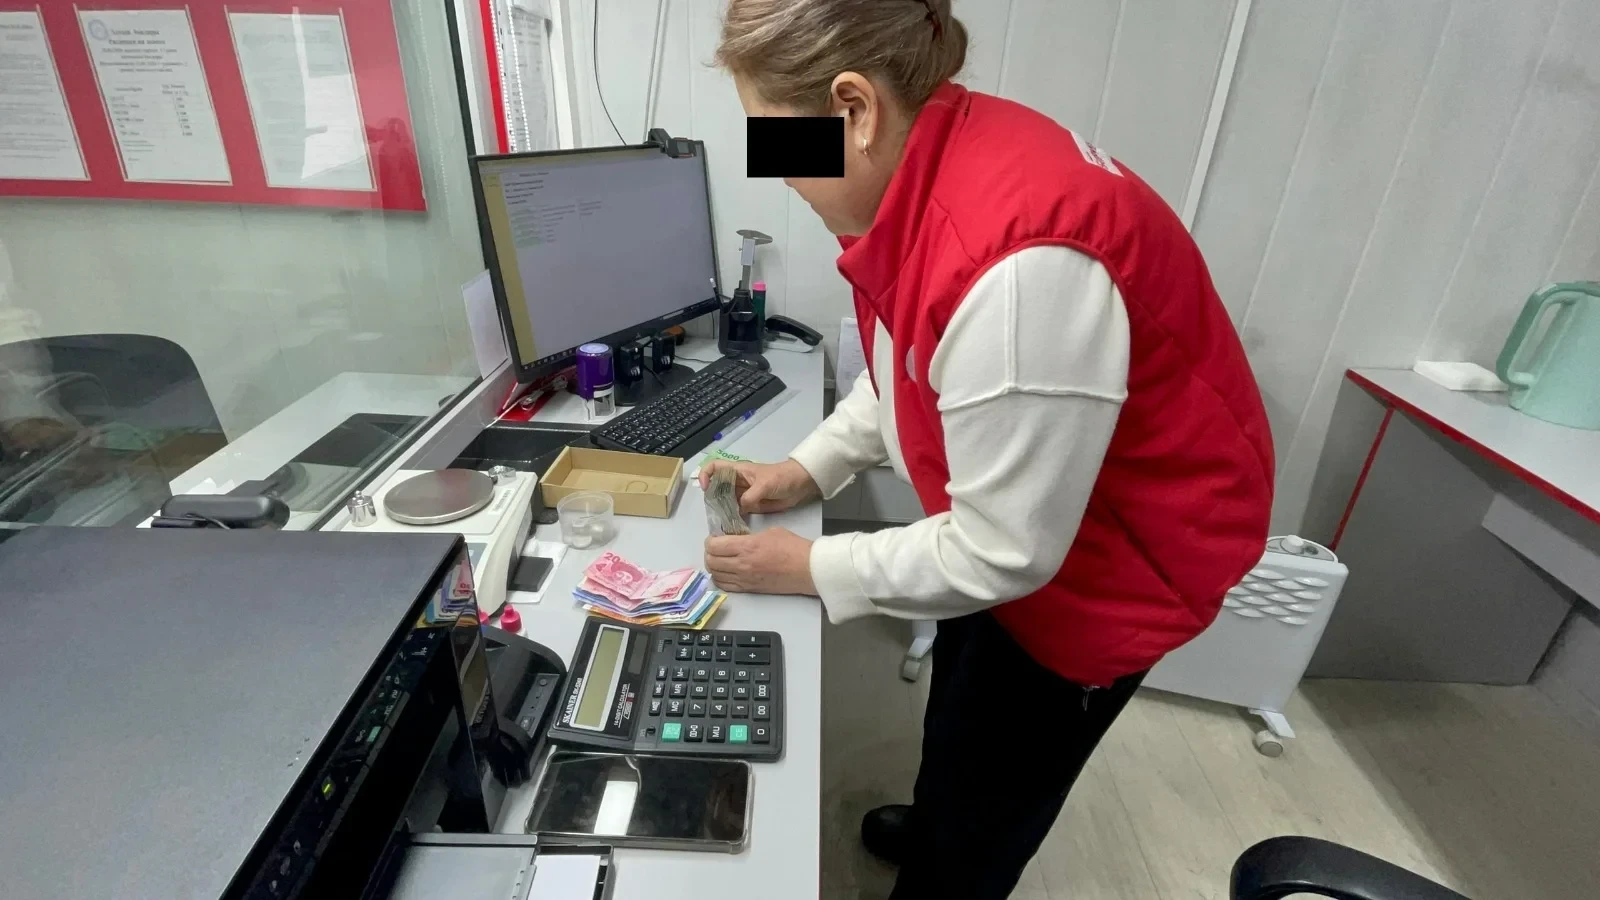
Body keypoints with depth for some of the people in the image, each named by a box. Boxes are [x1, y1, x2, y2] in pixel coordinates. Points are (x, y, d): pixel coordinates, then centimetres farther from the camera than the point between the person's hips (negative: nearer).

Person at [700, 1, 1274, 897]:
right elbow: (914, 364, 7)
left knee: (992, 773, 14)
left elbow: (1004, 552, -29)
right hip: (1014, 517, 9)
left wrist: (809, 567, -18)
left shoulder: (1015, 262, -39)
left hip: (1121, 550, -8)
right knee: (961, 703, 30)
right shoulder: (927, 166, -9)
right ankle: (938, 828, 60)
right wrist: (808, 468, 0)